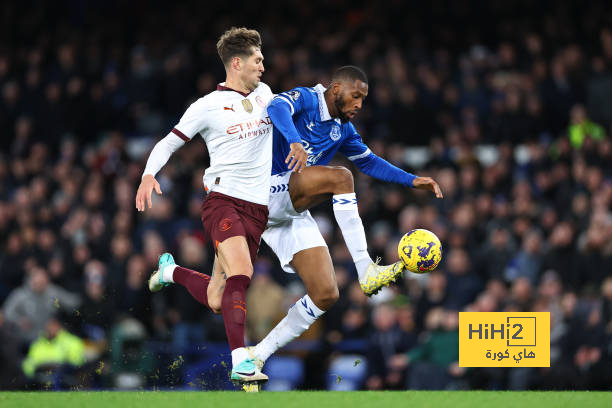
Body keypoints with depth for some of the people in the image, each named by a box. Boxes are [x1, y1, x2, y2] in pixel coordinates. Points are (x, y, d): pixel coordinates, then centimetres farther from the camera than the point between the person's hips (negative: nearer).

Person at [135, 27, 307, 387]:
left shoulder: (264, 93, 15)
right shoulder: (209, 106, -1)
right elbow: (169, 143, 2)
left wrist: (296, 143, 12)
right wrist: (149, 175, -15)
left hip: (258, 208, 6)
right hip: (223, 199, -6)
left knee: (219, 298, 4)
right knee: (241, 273, -28)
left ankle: (171, 271, 34)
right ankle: (240, 361, -31)